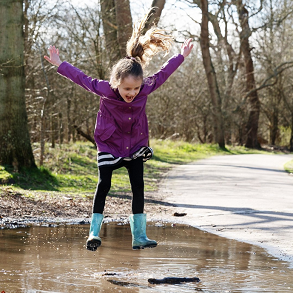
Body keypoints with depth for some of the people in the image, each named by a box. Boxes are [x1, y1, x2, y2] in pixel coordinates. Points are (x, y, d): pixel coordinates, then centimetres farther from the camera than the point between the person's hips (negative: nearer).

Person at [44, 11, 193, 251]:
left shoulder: (145, 89, -17)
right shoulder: (105, 90, -23)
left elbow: (162, 75, -1)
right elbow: (82, 78, -11)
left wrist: (181, 57, 9)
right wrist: (59, 64, -6)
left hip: (135, 146, 3)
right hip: (109, 145, -3)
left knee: (138, 187, 0)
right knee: (104, 184, -10)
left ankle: (139, 235, 5)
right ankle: (94, 232, -7)